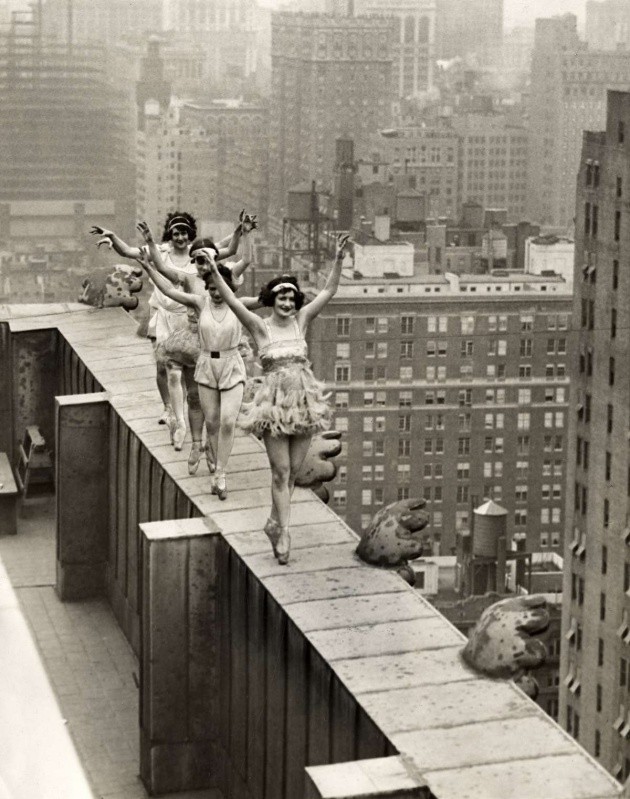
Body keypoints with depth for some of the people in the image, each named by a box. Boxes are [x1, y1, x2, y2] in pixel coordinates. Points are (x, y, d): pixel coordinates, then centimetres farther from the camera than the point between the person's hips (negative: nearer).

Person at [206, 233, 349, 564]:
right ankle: (284, 534, 0)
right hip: (274, 401, -4)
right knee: (281, 471, -4)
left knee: (293, 470, 9)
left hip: (303, 400, 4)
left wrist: (338, 260, -7)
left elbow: (328, 291, 3)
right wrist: (214, 272, -24)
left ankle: (274, 523, 26)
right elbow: (231, 301, -13)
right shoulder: (260, 326, -3)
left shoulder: (300, 321, 7)